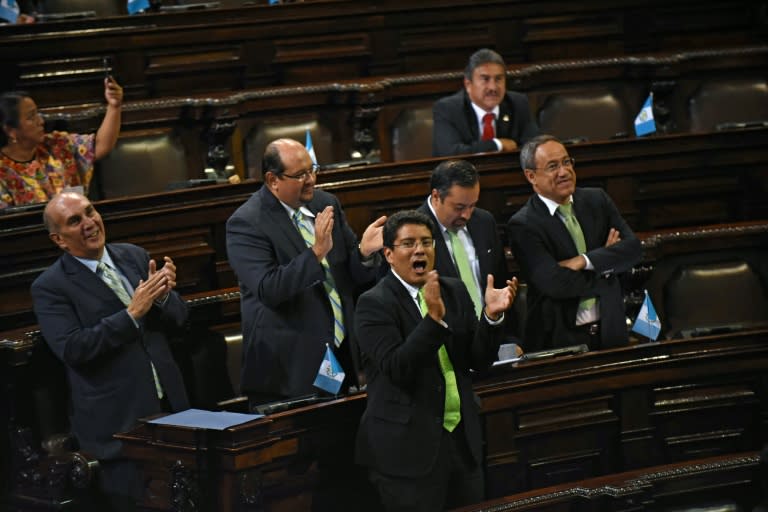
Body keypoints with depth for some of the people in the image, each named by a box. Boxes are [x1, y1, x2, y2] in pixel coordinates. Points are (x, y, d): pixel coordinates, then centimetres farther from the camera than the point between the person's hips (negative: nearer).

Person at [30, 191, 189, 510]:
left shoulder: (135, 257, 9)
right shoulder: (50, 287, -7)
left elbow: (178, 318, 10)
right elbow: (72, 349, -19)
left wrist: (163, 296, -13)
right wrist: (132, 313, -23)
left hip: (169, 405, 5)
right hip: (118, 423, -5)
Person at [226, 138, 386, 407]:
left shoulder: (326, 204, 9)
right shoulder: (245, 223, -11)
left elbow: (355, 275, 13)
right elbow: (268, 290, -21)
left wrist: (365, 252, -10)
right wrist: (316, 252, -29)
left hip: (343, 354, 6)